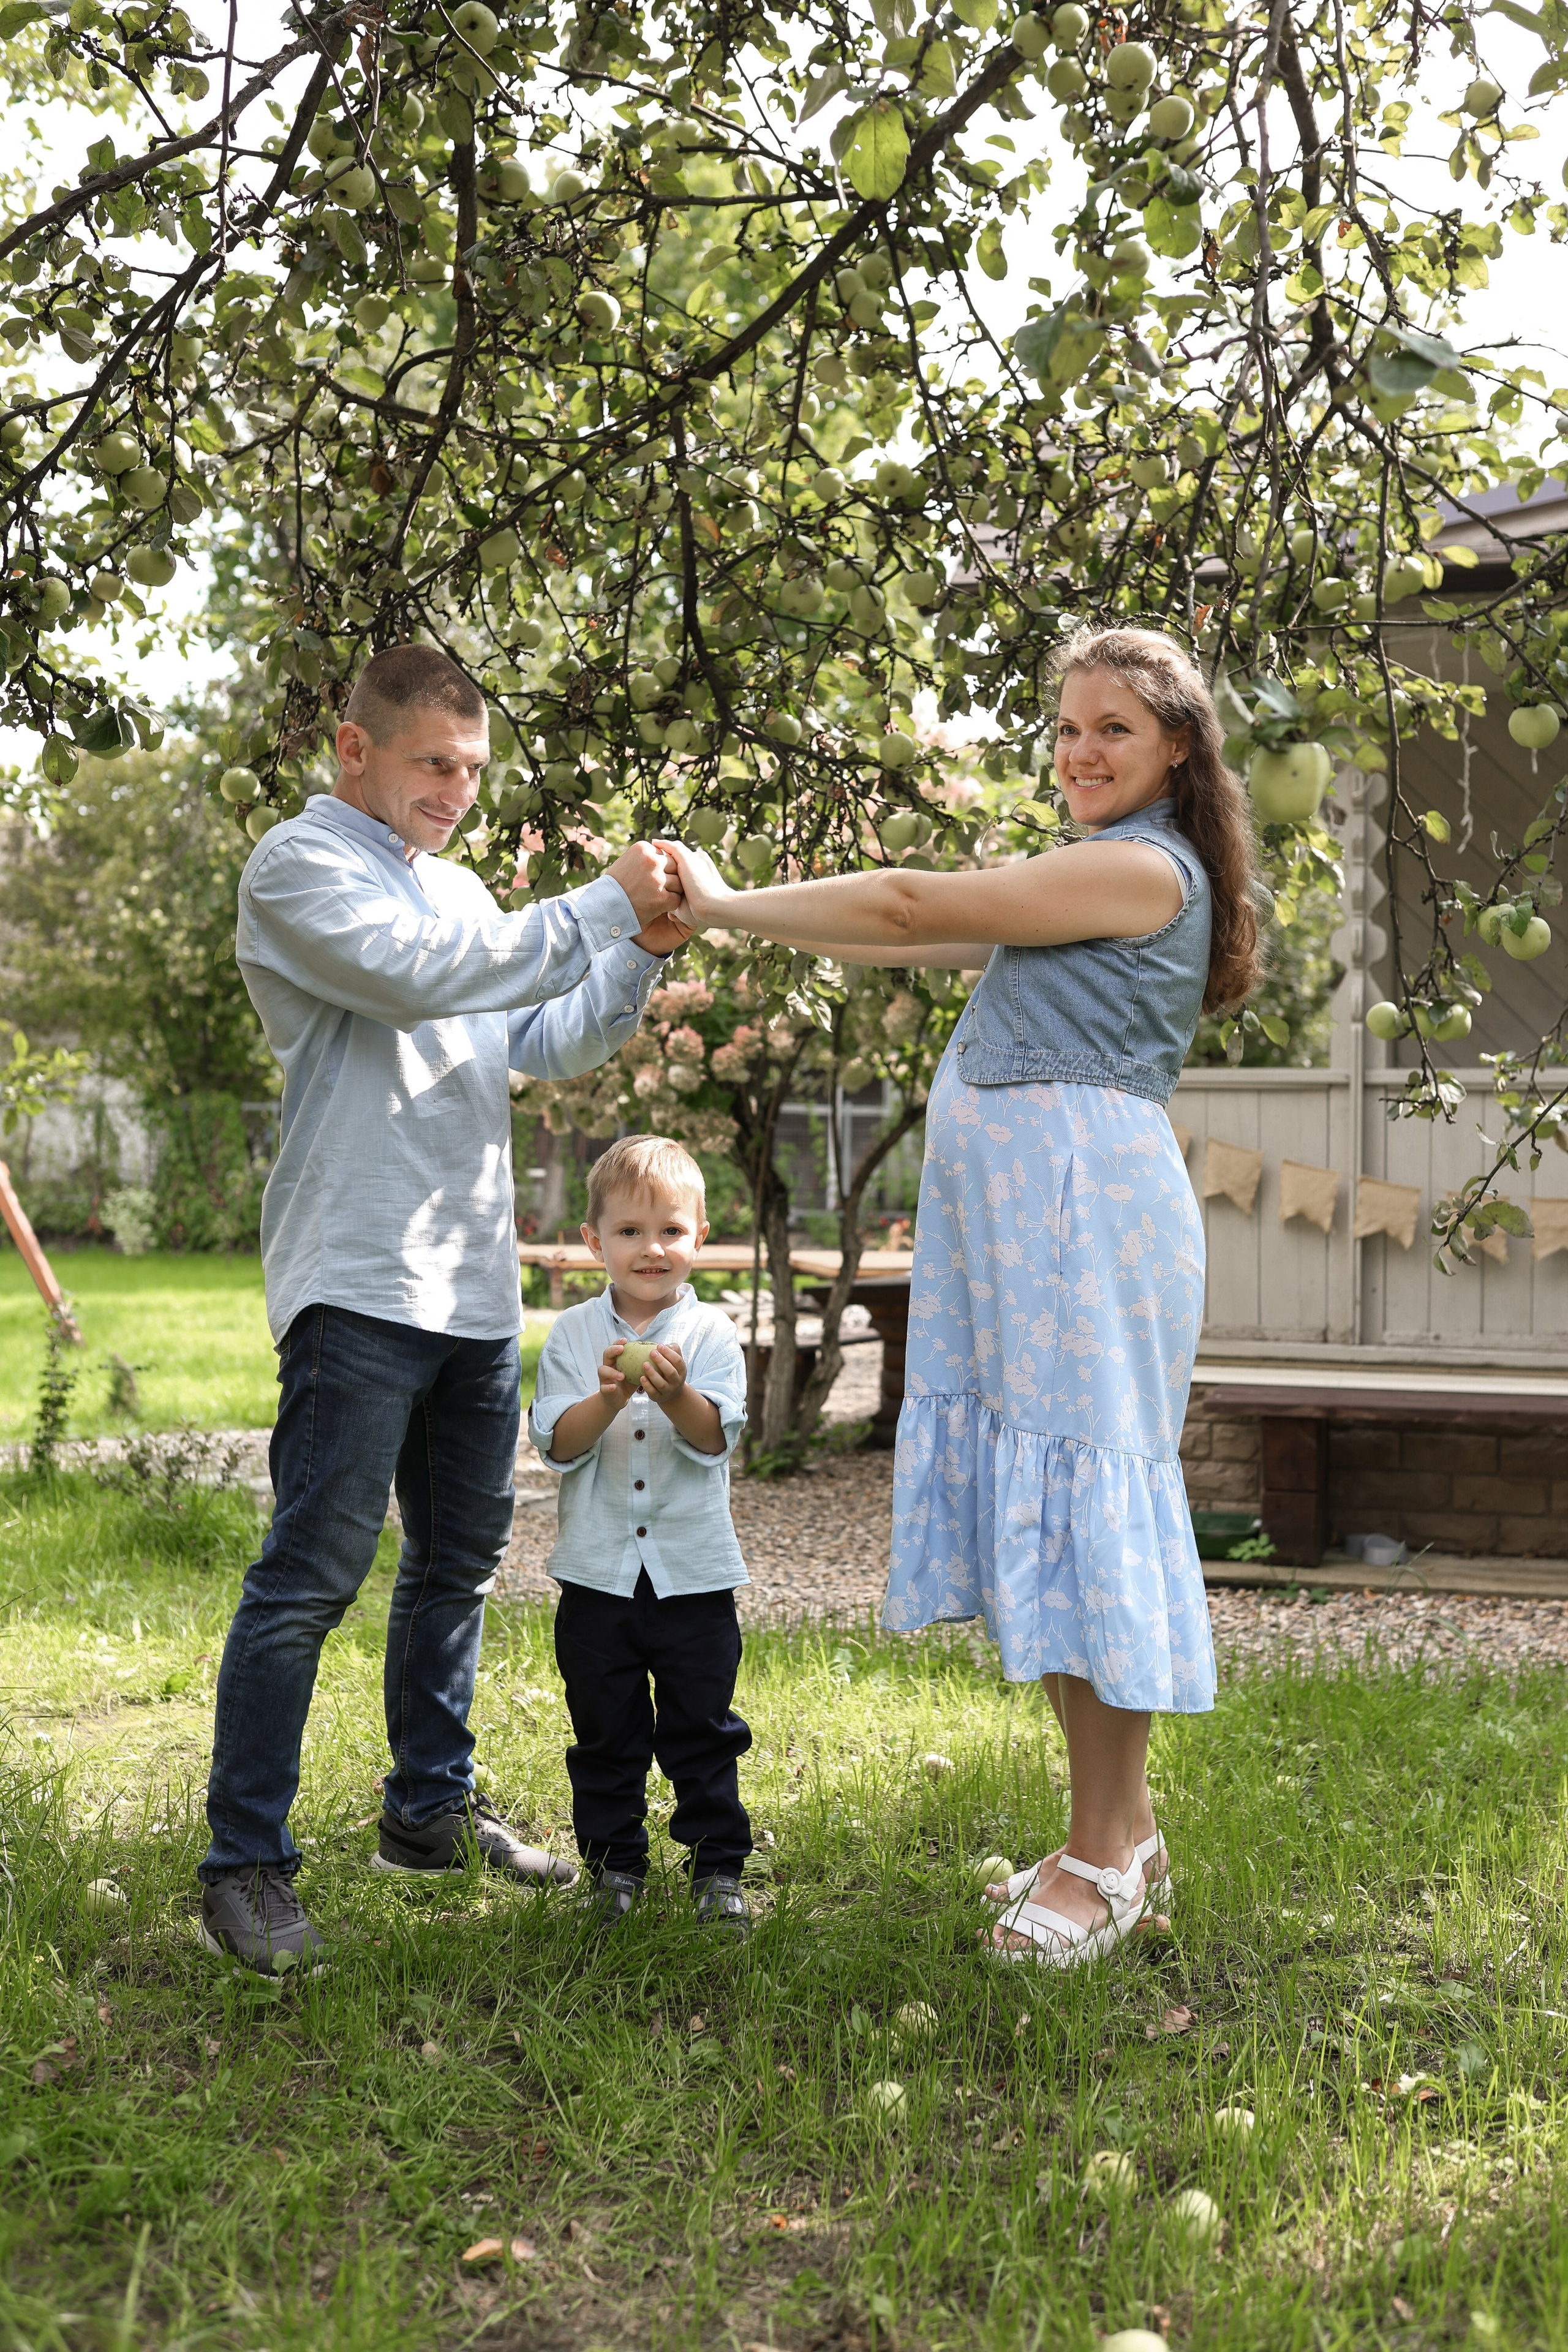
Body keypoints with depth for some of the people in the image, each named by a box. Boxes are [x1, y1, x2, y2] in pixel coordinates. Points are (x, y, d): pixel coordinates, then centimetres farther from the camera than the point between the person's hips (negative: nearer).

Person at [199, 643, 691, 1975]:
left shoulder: (461, 889, 21)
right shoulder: (299, 866, -4)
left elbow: (549, 1046, 20)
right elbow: (419, 976, -20)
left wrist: (645, 952, 4)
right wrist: (603, 908, -17)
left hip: (476, 1287, 9)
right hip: (359, 1282, -8)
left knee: (461, 1554, 15)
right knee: (314, 1571, -9)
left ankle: (430, 1810, 28)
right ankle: (245, 1866, 0)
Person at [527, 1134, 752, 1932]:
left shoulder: (710, 1333, -2)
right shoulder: (572, 1335, 0)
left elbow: (715, 1440, -11)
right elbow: (558, 1443, -9)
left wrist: (676, 1396, -29)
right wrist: (609, 1399, -26)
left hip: (694, 1573, -1)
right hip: (598, 1573, 1)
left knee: (703, 1730, 7)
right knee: (605, 1734, 11)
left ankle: (719, 1866, 19)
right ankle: (613, 1864, 25)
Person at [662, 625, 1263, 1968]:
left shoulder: (1144, 867, -7)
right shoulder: (1093, 880, 24)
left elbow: (913, 909, -9)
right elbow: (923, 941, 22)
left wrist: (729, 904, 0)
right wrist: (737, 916, 17)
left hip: (1086, 1208, -10)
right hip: (1011, 1210, 10)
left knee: (1085, 1496, -7)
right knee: (1040, 1502, 9)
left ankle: (1109, 1852, 3)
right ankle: (1121, 1825, 19)